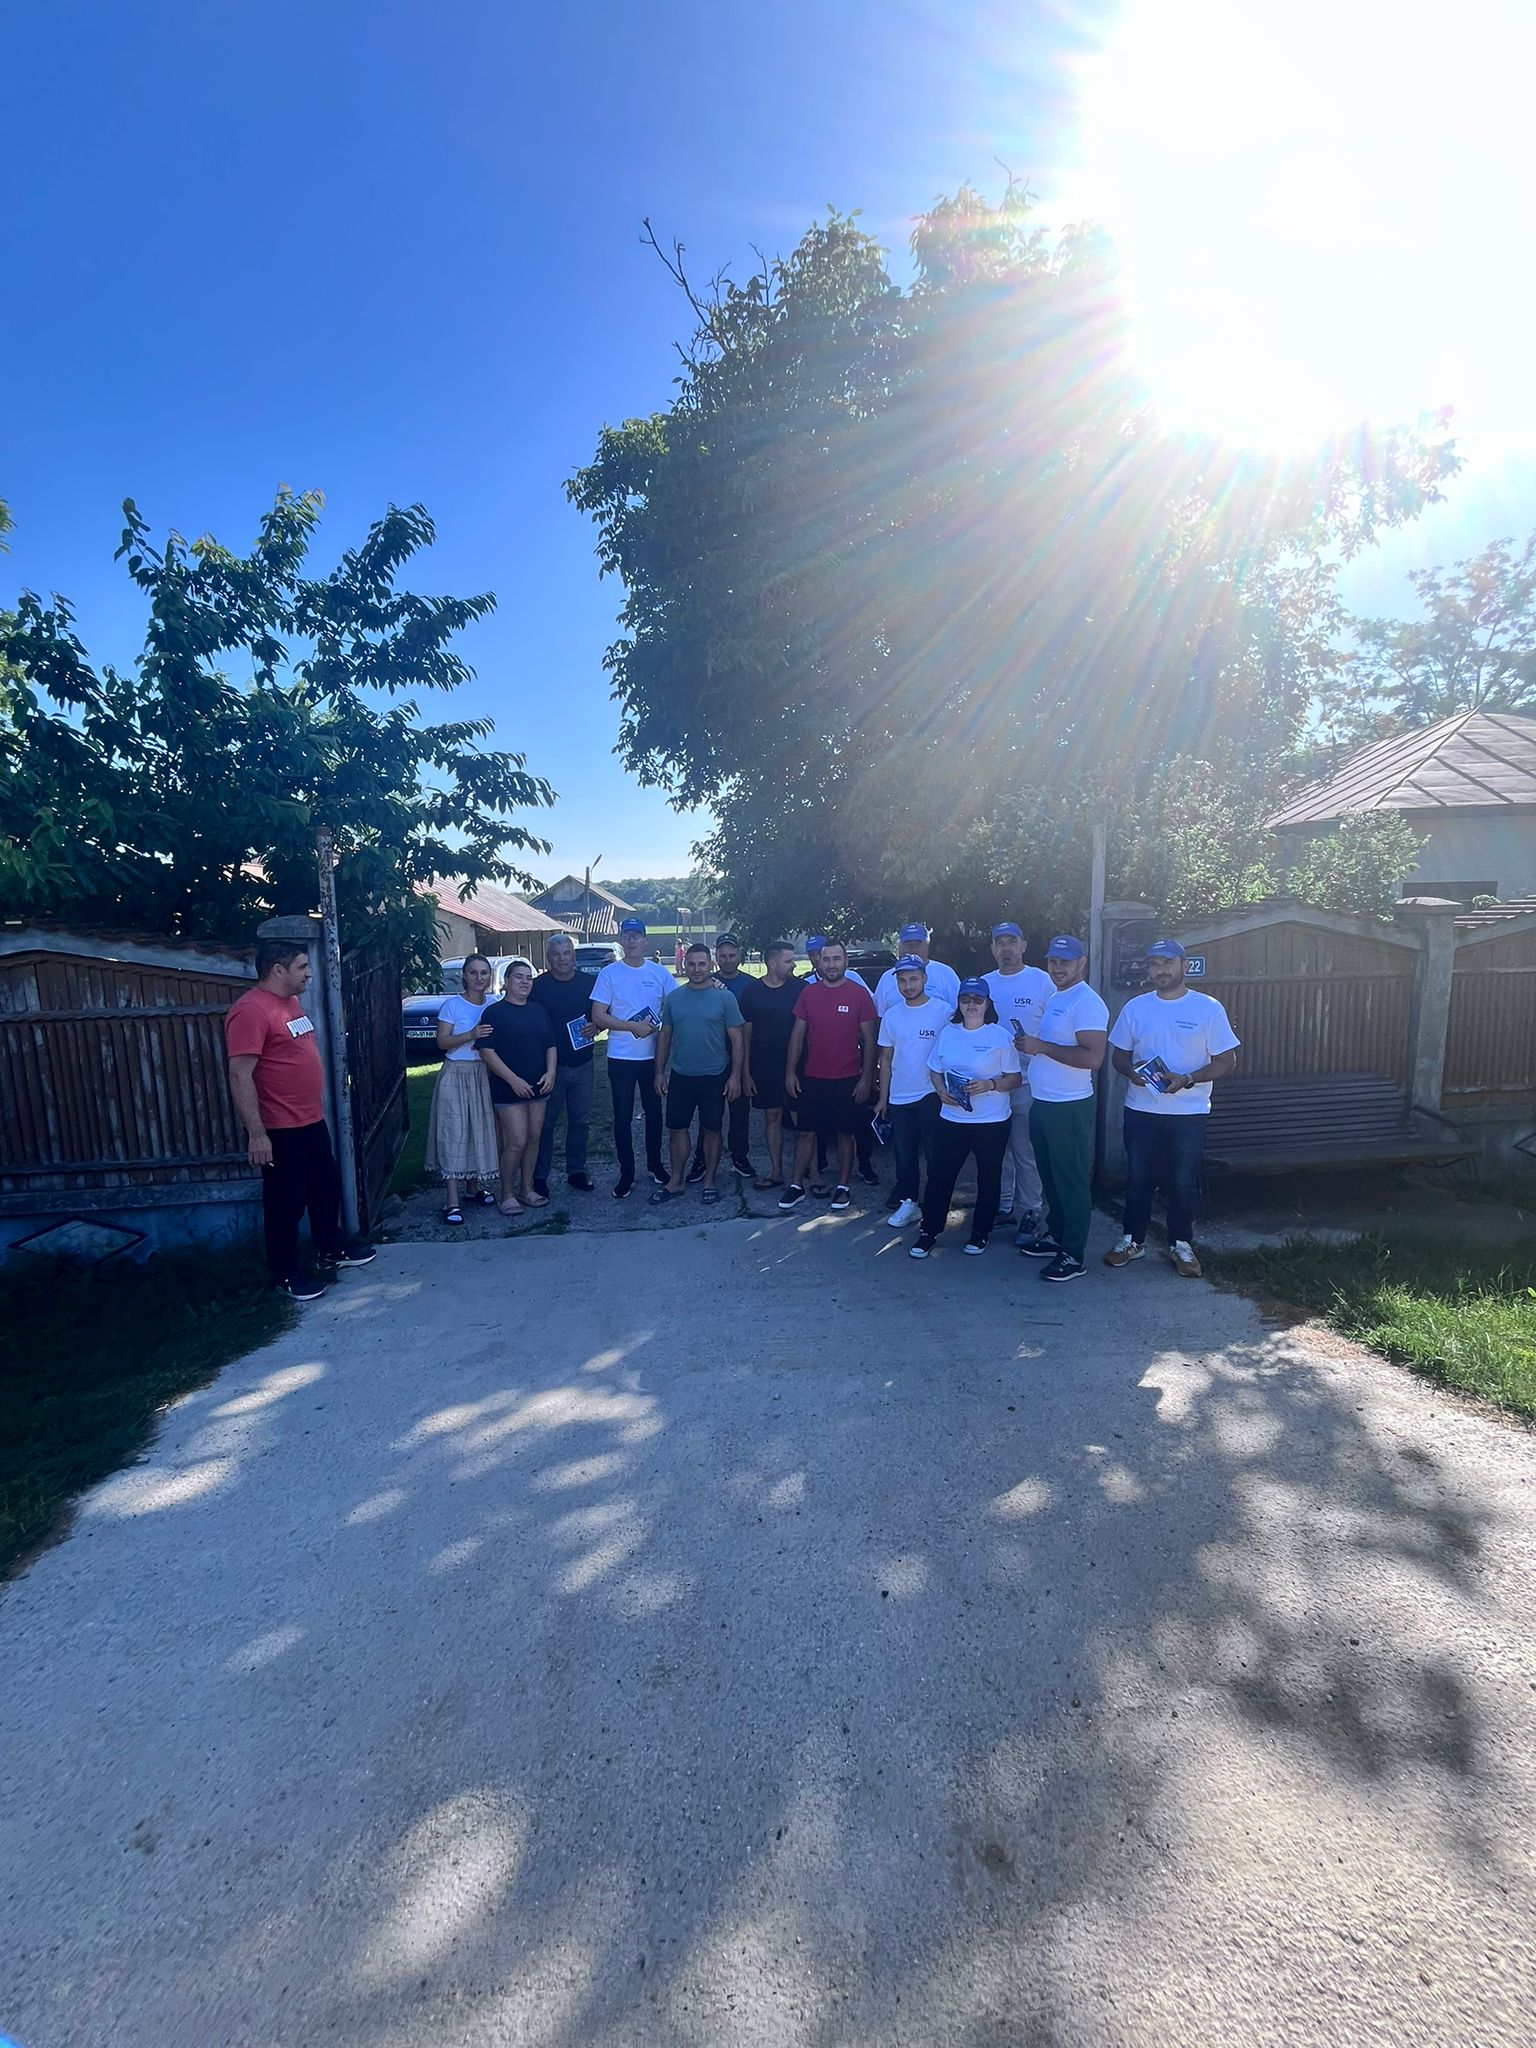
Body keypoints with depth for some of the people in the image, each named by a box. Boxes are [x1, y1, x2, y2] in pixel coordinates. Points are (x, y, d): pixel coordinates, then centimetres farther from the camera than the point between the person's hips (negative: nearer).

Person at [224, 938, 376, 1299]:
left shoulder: (291, 1002, 10)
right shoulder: (251, 1010, -20)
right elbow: (240, 1075, -24)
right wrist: (256, 1134, -25)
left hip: (312, 1122, 9)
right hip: (281, 1131, -9)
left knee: (326, 1188, 21)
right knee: (286, 1203, 5)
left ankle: (331, 1251, 37)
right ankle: (285, 1274, 21)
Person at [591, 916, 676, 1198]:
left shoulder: (659, 973, 1)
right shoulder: (609, 973, -5)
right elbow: (598, 1017, -9)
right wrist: (634, 1026, -17)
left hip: (652, 1056, 2)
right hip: (621, 1058, -2)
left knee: (654, 1112, 14)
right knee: (623, 1118, 5)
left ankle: (655, 1164, 31)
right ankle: (626, 1173, 16)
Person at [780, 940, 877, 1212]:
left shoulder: (859, 993, -5)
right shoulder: (808, 992, 2)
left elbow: (869, 1039, -4)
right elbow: (798, 1034, 6)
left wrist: (866, 1078, -7)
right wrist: (790, 1072, 2)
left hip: (848, 1079, -2)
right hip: (812, 1078, 2)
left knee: (845, 1133, 9)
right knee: (805, 1132, 7)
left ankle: (842, 1187, 21)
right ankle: (797, 1186, 17)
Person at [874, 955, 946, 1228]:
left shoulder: (943, 1012, -7)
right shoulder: (891, 1016, 7)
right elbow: (886, 1059, 11)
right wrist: (882, 1098, 9)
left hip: (932, 1095, -4)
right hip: (899, 1098, 4)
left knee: (934, 1154, 3)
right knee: (904, 1155, 11)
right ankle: (907, 1202, 23)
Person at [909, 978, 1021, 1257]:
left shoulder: (1001, 1035, -6)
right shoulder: (947, 1033, 5)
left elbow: (1014, 1078, -5)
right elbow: (935, 1071, 12)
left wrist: (989, 1084, -22)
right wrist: (941, 1091, -8)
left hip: (992, 1122, -2)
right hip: (952, 1120, 2)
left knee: (988, 1178, 11)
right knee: (939, 1176, 3)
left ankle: (980, 1232, 28)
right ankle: (930, 1231, 16)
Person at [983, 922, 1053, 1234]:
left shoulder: (1041, 980, -3)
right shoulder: (984, 983, 10)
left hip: (1028, 1081, -4)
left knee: (1025, 1150, 0)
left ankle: (1030, 1209, 13)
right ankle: (1004, 1205, 25)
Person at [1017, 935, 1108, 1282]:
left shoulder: (1087, 1002, -16)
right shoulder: (1054, 998, 14)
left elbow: (1093, 1057, -26)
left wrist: (1042, 1046, -23)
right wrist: (1031, 1043, 6)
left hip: (1070, 1107, -9)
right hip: (1042, 1103, 9)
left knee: (1072, 1180, 0)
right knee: (1050, 1176, 19)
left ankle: (1074, 1255, 10)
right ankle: (1056, 1235, 33)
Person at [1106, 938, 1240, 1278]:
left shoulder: (1208, 1008, -5)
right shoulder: (1135, 1007, 3)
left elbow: (1226, 1060, -5)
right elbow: (1119, 1055, 9)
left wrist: (1188, 1079, -20)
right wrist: (1131, 1070, -14)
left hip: (1188, 1113, -2)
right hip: (1141, 1110, 2)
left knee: (1184, 1182, 8)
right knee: (1137, 1179, 11)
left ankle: (1181, 1244, 25)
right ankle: (1133, 1240, 25)